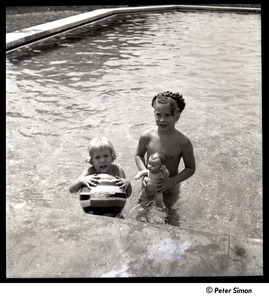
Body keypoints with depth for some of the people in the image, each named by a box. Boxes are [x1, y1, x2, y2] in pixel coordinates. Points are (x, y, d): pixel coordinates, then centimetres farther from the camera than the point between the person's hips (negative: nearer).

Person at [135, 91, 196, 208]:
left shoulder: (183, 142, -22)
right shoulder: (146, 137, -17)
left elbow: (191, 168, -10)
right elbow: (139, 155, 2)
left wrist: (171, 181, -22)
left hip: (169, 190, -2)